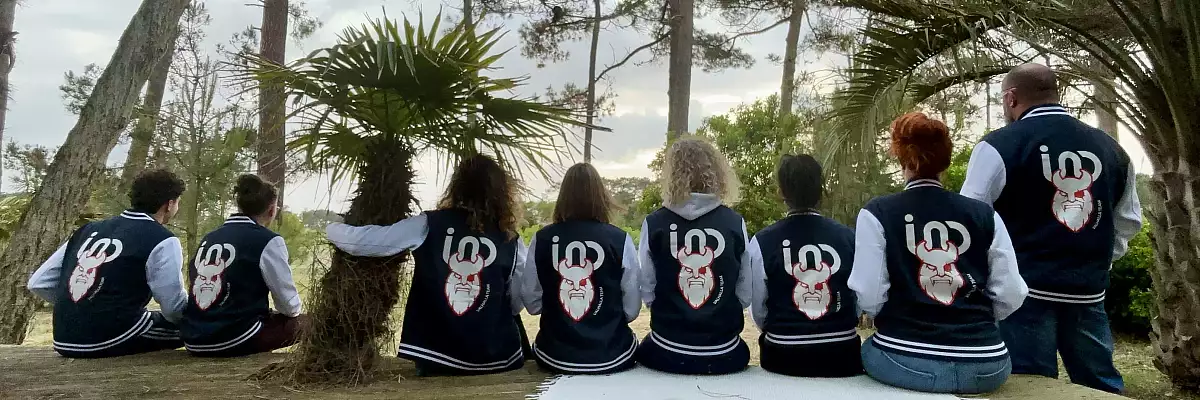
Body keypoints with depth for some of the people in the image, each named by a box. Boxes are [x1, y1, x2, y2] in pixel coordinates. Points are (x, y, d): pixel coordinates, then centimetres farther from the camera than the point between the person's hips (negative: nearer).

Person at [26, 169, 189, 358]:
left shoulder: (90, 229, 11)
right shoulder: (162, 241, -10)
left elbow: (38, 283, 12)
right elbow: (175, 308, -10)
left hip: (65, 341, 7)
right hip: (114, 339, -7)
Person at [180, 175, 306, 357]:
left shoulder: (209, 238, 12)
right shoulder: (268, 241, -6)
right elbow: (289, 304, -6)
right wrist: (294, 311, 18)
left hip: (194, 339, 7)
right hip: (236, 340, -7)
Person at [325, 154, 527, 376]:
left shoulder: (430, 225, -3)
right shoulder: (510, 241, 0)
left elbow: (359, 241, -2)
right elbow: (518, 304, 4)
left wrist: (333, 228, 19)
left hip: (437, 355, 1)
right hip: (497, 359, 0)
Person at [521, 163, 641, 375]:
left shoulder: (541, 239, -8)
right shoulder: (620, 240, -12)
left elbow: (532, 304, -1)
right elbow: (632, 309, -6)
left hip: (555, 355, 1)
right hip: (611, 355, -1)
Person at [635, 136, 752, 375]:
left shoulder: (654, 224, -10)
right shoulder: (735, 223, -8)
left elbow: (646, 292, -6)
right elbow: (746, 294, -3)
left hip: (667, 352, 0)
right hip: (724, 354, 1)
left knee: (645, 352, 32)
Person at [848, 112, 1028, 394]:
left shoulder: (877, 213, -4)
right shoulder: (985, 215, 4)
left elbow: (870, 298, -10)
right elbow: (1010, 296, 1)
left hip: (905, 361, -3)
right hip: (984, 365, 3)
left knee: (869, 349, 30)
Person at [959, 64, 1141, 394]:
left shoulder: (1000, 145, -10)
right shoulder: (1111, 147, 9)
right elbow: (1128, 221, 18)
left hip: (1025, 290, -5)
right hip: (1089, 291, 6)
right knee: (1100, 386, 18)